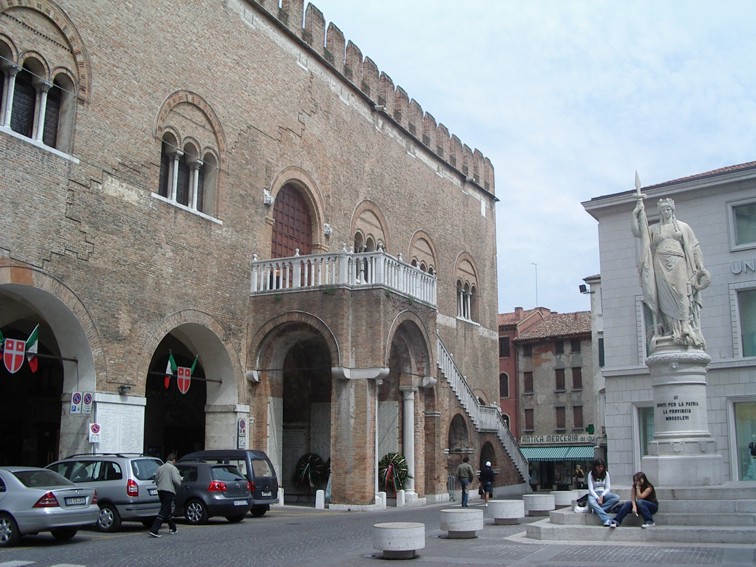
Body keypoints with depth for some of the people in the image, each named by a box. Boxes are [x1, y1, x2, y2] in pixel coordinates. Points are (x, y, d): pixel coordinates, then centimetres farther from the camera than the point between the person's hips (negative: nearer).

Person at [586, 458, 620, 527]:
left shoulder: (606, 474, 6)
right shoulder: (591, 474, -2)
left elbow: (608, 488, 2)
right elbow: (590, 489, -8)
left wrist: (602, 496, -16)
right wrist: (597, 498, -22)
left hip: (604, 493, 3)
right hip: (594, 494, -3)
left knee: (617, 498, -27)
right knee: (591, 502, -39)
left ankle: (596, 509, -32)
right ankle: (607, 520, -53)